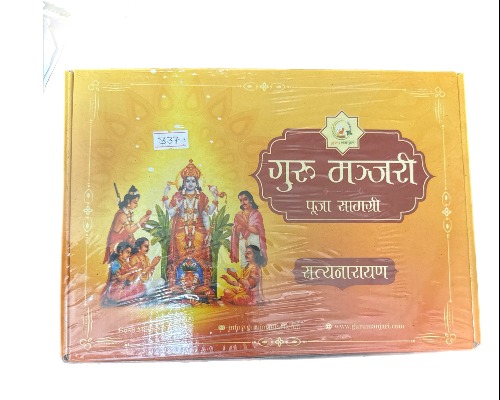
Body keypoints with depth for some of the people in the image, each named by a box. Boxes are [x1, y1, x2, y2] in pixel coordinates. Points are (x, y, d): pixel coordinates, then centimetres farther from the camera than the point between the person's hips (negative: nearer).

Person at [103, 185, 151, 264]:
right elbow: (129, 231, -20)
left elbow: (131, 227, 4)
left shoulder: (129, 212, 2)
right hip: (117, 242, -8)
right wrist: (140, 222, -21)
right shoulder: (122, 214, -24)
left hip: (123, 240, 8)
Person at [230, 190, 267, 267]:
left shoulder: (256, 214, -5)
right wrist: (240, 226, -14)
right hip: (242, 244, 3)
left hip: (254, 243, -3)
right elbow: (236, 232, 6)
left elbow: (257, 231, -12)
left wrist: (245, 224, -18)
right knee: (244, 266, 5)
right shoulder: (238, 215, 6)